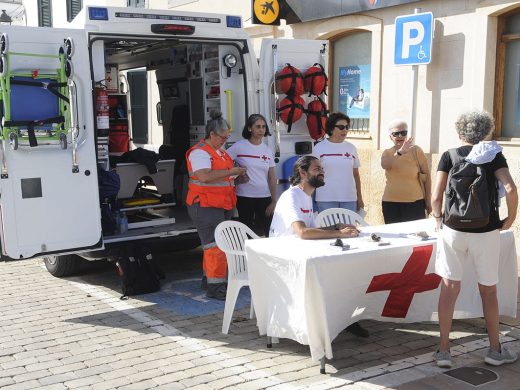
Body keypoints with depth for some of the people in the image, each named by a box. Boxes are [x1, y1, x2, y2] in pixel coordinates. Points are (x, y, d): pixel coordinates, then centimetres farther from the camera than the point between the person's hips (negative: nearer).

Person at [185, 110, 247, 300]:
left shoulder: (221, 151, 17)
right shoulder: (199, 152, -14)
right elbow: (205, 176, -29)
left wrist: (237, 175, 13)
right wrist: (231, 171, -23)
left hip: (223, 205, 10)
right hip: (205, 206, -10)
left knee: (214, 244, 16)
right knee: (216, 245, -11)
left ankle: (209, 278, 27)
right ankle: (215, 287, -7)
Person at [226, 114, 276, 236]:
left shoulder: (267, 150, 7)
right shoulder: (239, 147, -4)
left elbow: (272, 178, 7)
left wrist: (274, 201, 2)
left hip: (265, 198, 3)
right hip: (245, 197, -3)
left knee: (264, 233, 4)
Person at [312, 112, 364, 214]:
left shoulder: (351, 148, 10)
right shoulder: (319, 147, 2)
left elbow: (355, 174, 14)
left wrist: (359, 197, 12)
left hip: (349, 199, 3)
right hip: (326, 199, -3)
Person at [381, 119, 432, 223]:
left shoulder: (416, 150, -2)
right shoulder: (387, 153, 6)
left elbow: (427, 175, 2)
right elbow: (384, 165, -17)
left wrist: (428, 201, 2)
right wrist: (400, 152, -33)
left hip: (414, 203, -2)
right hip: (390, 203, 3)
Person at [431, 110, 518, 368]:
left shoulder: (449, 156, -1)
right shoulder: (494, 155, -2)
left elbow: (436, 197, -7)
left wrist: (438, 218, 10)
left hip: (453, 230, 0)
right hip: (486, 231, 0)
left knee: (449, 288, 7)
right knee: (488, 291, 12)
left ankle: (443, 350, 9)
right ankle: (495, 350, 23)